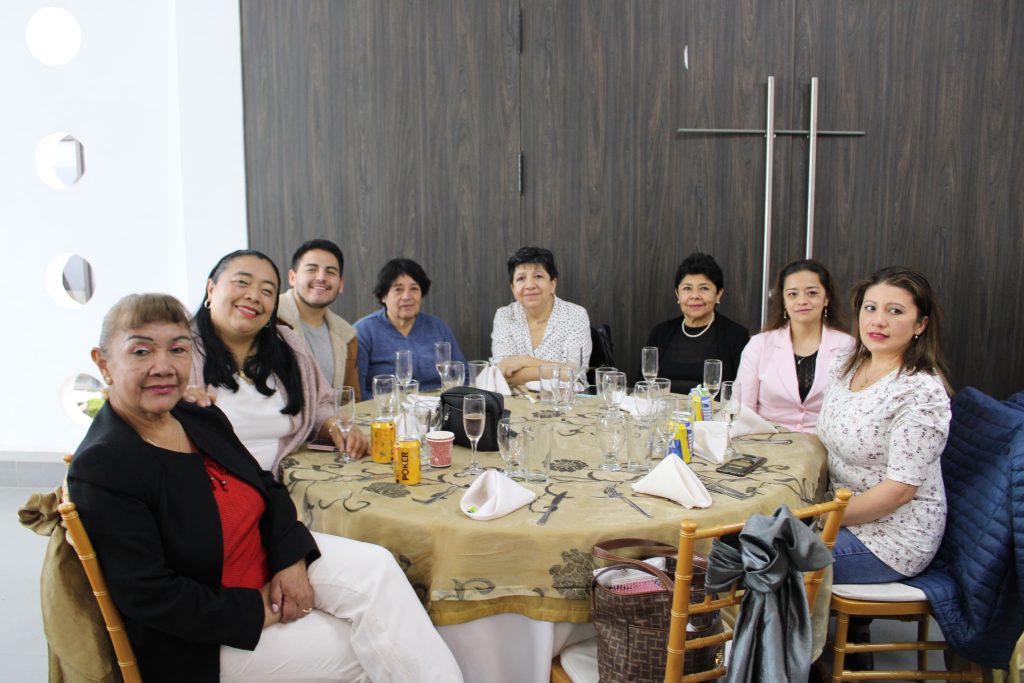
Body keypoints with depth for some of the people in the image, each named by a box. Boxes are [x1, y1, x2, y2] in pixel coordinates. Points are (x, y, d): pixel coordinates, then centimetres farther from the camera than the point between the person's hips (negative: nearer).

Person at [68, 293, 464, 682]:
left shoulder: (201, 419, 1)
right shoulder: (101, 469, -21)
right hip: (200, 640, -6)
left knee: (373, 566, -15)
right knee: (365, 650, -12)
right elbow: (148, 597, -23)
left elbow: (268, 490, 9)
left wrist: (290, 557, -9)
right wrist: (258, 610, -18)